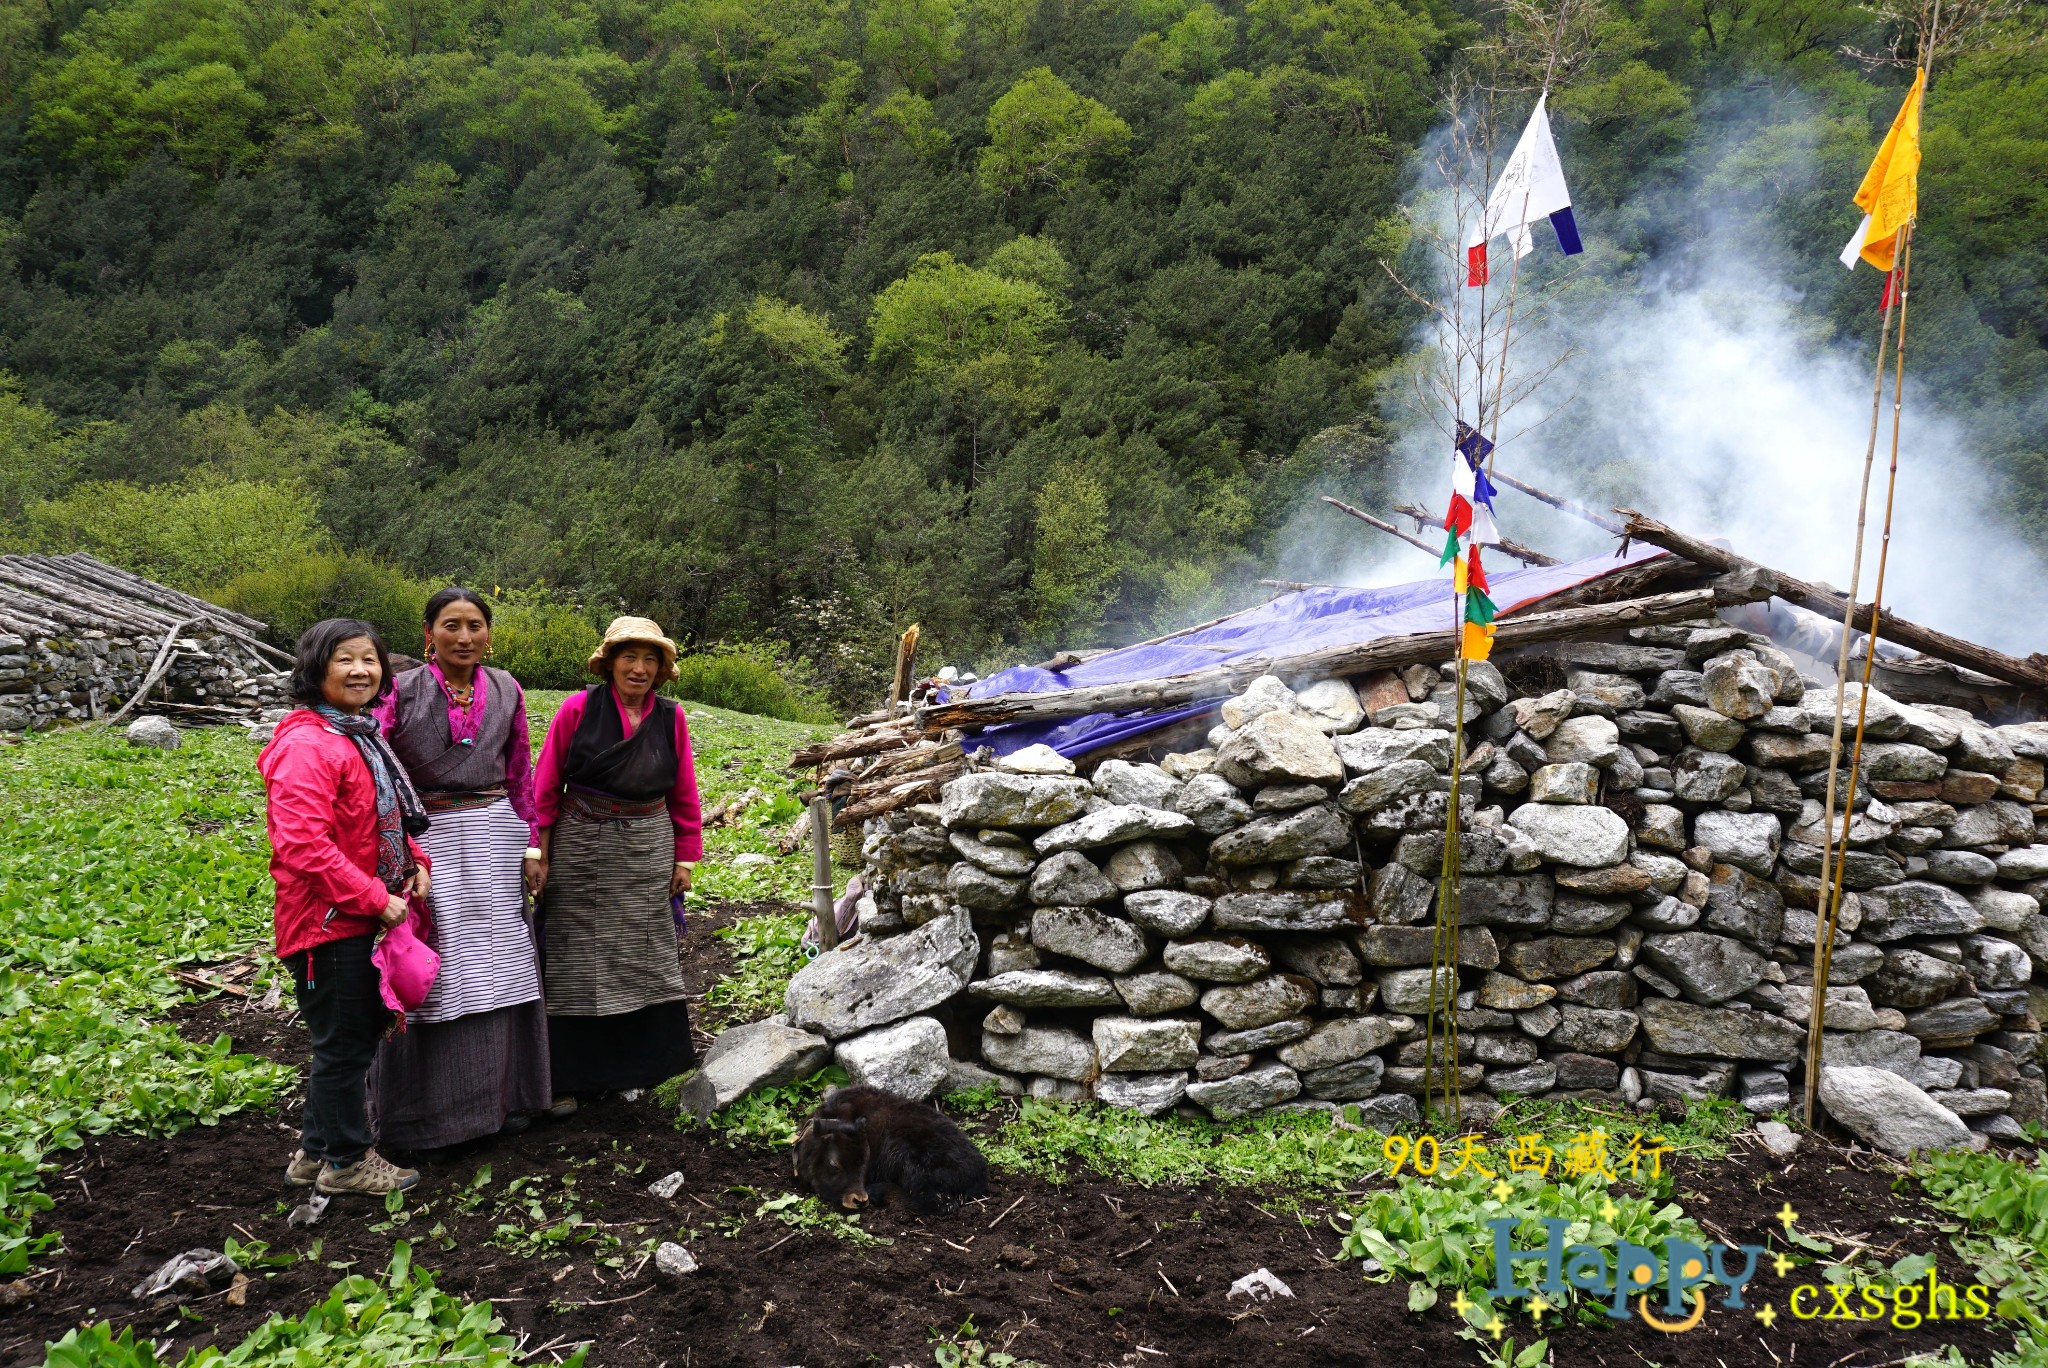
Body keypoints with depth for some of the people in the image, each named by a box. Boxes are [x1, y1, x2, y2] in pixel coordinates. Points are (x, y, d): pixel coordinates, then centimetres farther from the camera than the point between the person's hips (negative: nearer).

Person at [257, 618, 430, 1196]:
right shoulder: (308, 746, -21)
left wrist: (415, 863, 3)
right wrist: (376, 899, -23)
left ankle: (316, 1153, 34)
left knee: (358, 1032, 20)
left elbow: (386, 819, 21)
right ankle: (347, 1160, 21)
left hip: (359, 917, 10)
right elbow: (303, 845, -28)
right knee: (343, 1043, 4)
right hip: (327, 922, -10)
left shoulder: (362, 735, 11)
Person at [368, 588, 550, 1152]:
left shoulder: (506, 691, 6)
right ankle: (426, 1113, 18)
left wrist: (529, 841, 14)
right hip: (426, 839, -3)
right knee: (431, 973, 3)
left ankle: (502, 1095, 27)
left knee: (498, 969, 11)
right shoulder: (401, 692, -6)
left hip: (494, 837, 3)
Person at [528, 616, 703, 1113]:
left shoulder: (671, 718, 0)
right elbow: (546, 787, -4)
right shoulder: (577, 709, -8)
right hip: (580, 850, -2)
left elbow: (684, 795, 7)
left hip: (648, 852, 3)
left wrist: (684, 859, 6)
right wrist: (538, 853, -5)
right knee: (575, 961, 6)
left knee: (642, 957, 9)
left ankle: (632, 1069, 24)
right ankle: (566, 1077, 16)